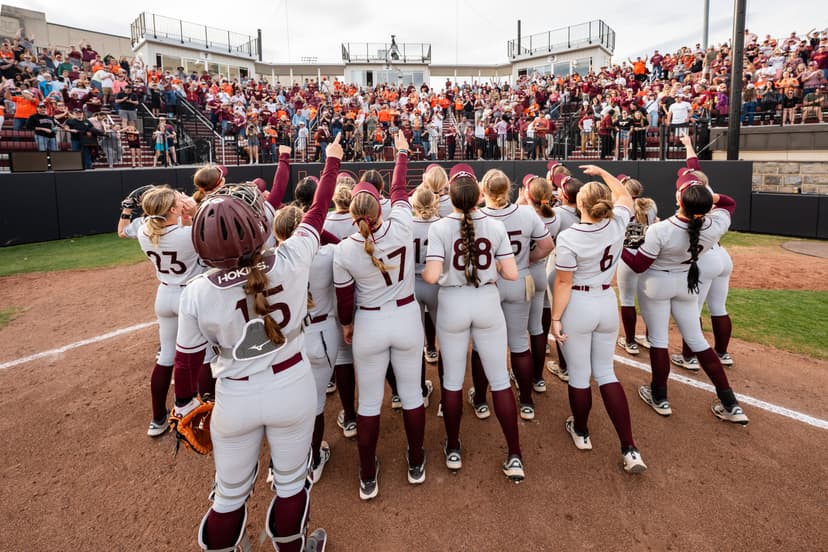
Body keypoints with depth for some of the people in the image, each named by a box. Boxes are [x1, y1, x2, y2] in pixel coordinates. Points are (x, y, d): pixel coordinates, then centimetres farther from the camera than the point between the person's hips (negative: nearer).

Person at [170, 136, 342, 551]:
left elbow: (187, 357, -5)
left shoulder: (197, 293, -18)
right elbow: (317, 210, -5)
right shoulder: (290, 261, -20)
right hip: (292, 388, 1)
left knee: (230, 494, 22)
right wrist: (333, 160, 11)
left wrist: (184, 401, 14)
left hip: (235, 399, 0)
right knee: (290, 481, 23)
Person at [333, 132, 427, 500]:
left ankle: (367, 478, 24)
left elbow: (344, 298, -3)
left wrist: (346, 324, 17)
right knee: (411, 393, 16)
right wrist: (402, 152, 20)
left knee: (369, 401, 12)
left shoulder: (344, 251, -16)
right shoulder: (401, 226, -16)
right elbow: (399, 190, 4)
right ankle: (416, 464, 34)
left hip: (369, 326, -1)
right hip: (407, 319, 1)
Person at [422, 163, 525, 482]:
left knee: (452, 380, 14)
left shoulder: (439, 228, -11)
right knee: (500, 379, 10)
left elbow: (431, 276, -19)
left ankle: (453, 450, 29)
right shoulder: (496, 227, -5)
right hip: (487, 304, 1)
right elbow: (511, 274, -5)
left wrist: (422, 273, 3)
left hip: (453, 306, -1)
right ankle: (515, 457, 16)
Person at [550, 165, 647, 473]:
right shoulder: (617, 224, -7)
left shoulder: (569, 238, -20)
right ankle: (629, 450, 9)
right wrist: (602, 172, 24)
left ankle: (581, 433, 33)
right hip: (607, 303, 5)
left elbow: (563, 282, -16)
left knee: (579, 374, 11)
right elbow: (625, 196, 16)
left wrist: (556, 318, -8)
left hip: (577, 307, -5)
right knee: (605, 372, 14)